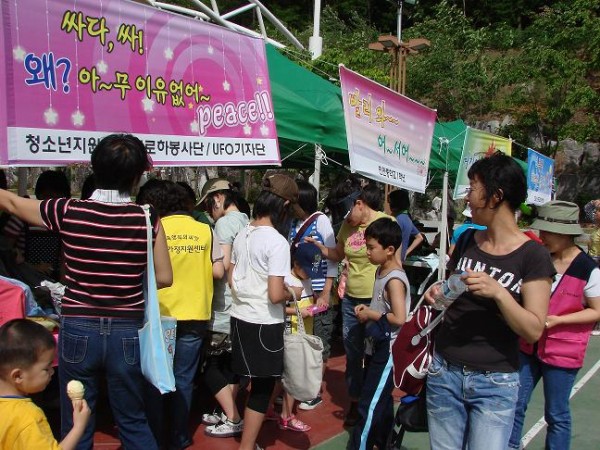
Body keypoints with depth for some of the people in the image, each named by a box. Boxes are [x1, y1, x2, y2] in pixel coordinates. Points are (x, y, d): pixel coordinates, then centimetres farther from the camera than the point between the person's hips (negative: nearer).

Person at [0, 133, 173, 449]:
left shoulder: (67, 212, -8)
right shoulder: (147, 219, -9)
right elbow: (164, 278, -4)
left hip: (78, 330, 0)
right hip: (126, 333, 1)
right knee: (133, 422, 16)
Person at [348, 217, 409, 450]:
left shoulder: (395, 280, -20)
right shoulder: (381, 271, 7)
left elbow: (399, 318, -27)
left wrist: (370, 315, -16)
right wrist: (368, 309, 3)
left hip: (388, 350, -9)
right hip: (377, 346, 9)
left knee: (369, 406, -4)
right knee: (381, 400, 20)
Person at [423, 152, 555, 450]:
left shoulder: (532, 255, -10)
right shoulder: (467, 240, 5)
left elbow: (533, 330, -13)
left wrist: (498, 292, -27)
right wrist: (439, 295, -3)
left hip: (495, 383, -4)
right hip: (444, 373, 4)